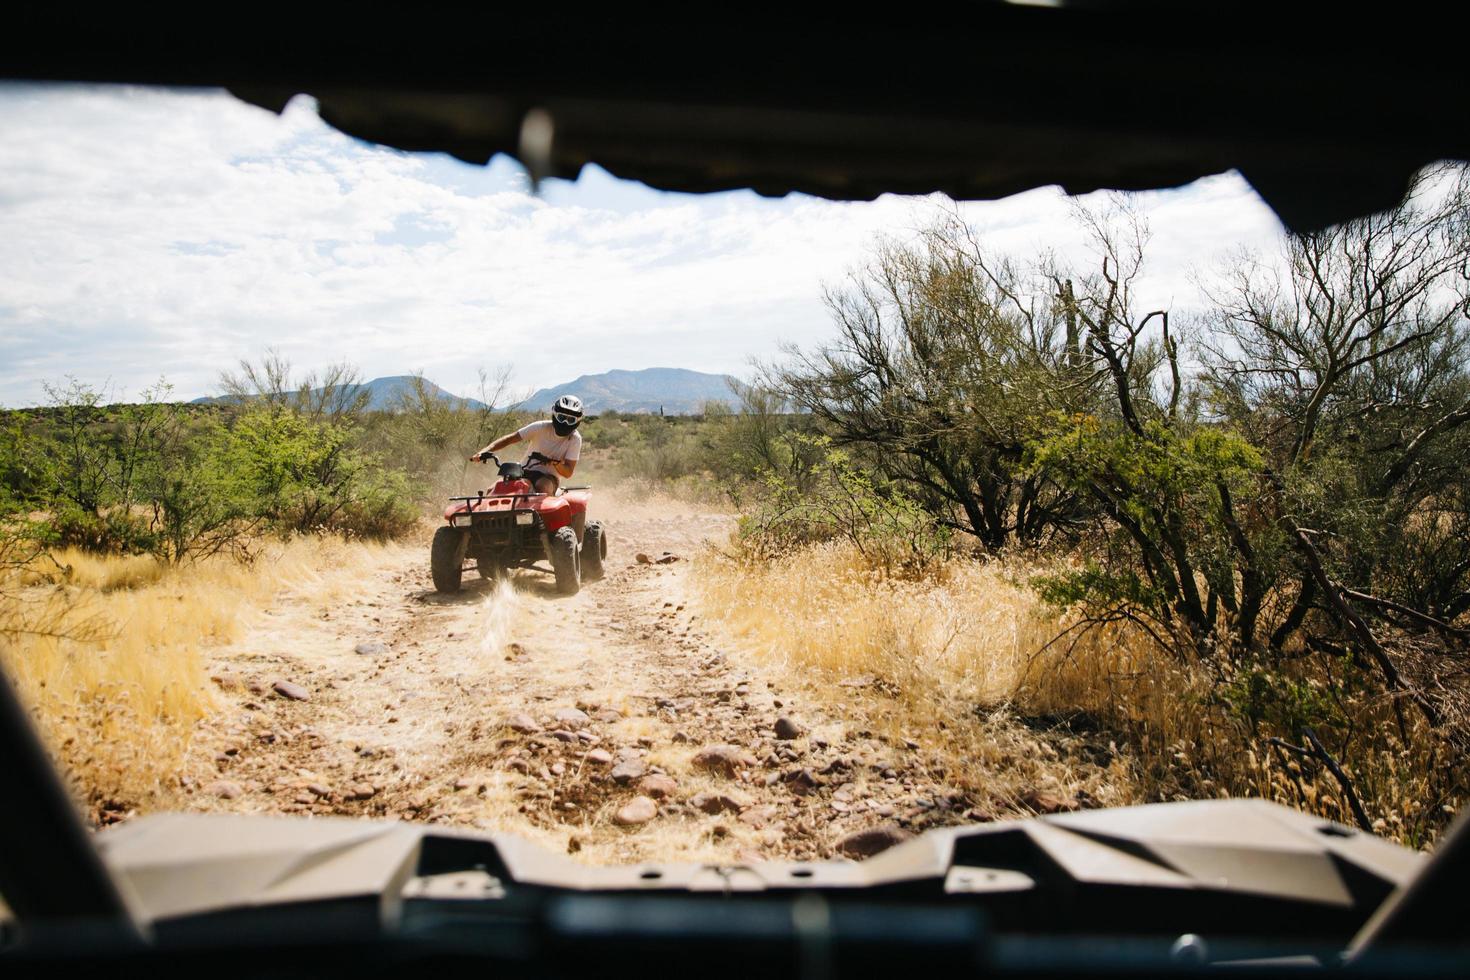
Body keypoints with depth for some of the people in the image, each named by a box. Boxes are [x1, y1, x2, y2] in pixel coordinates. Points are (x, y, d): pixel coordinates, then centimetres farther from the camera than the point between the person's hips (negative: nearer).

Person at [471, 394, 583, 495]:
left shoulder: (575, 439, -7)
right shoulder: (540, 428, -6)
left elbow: (568, 472, -10)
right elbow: (508, 439, -8)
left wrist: (556, 463, -33)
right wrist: (485, 450, -22)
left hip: (550, 478, -2)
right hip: (526, 473, 2)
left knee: (543, 486, -38)